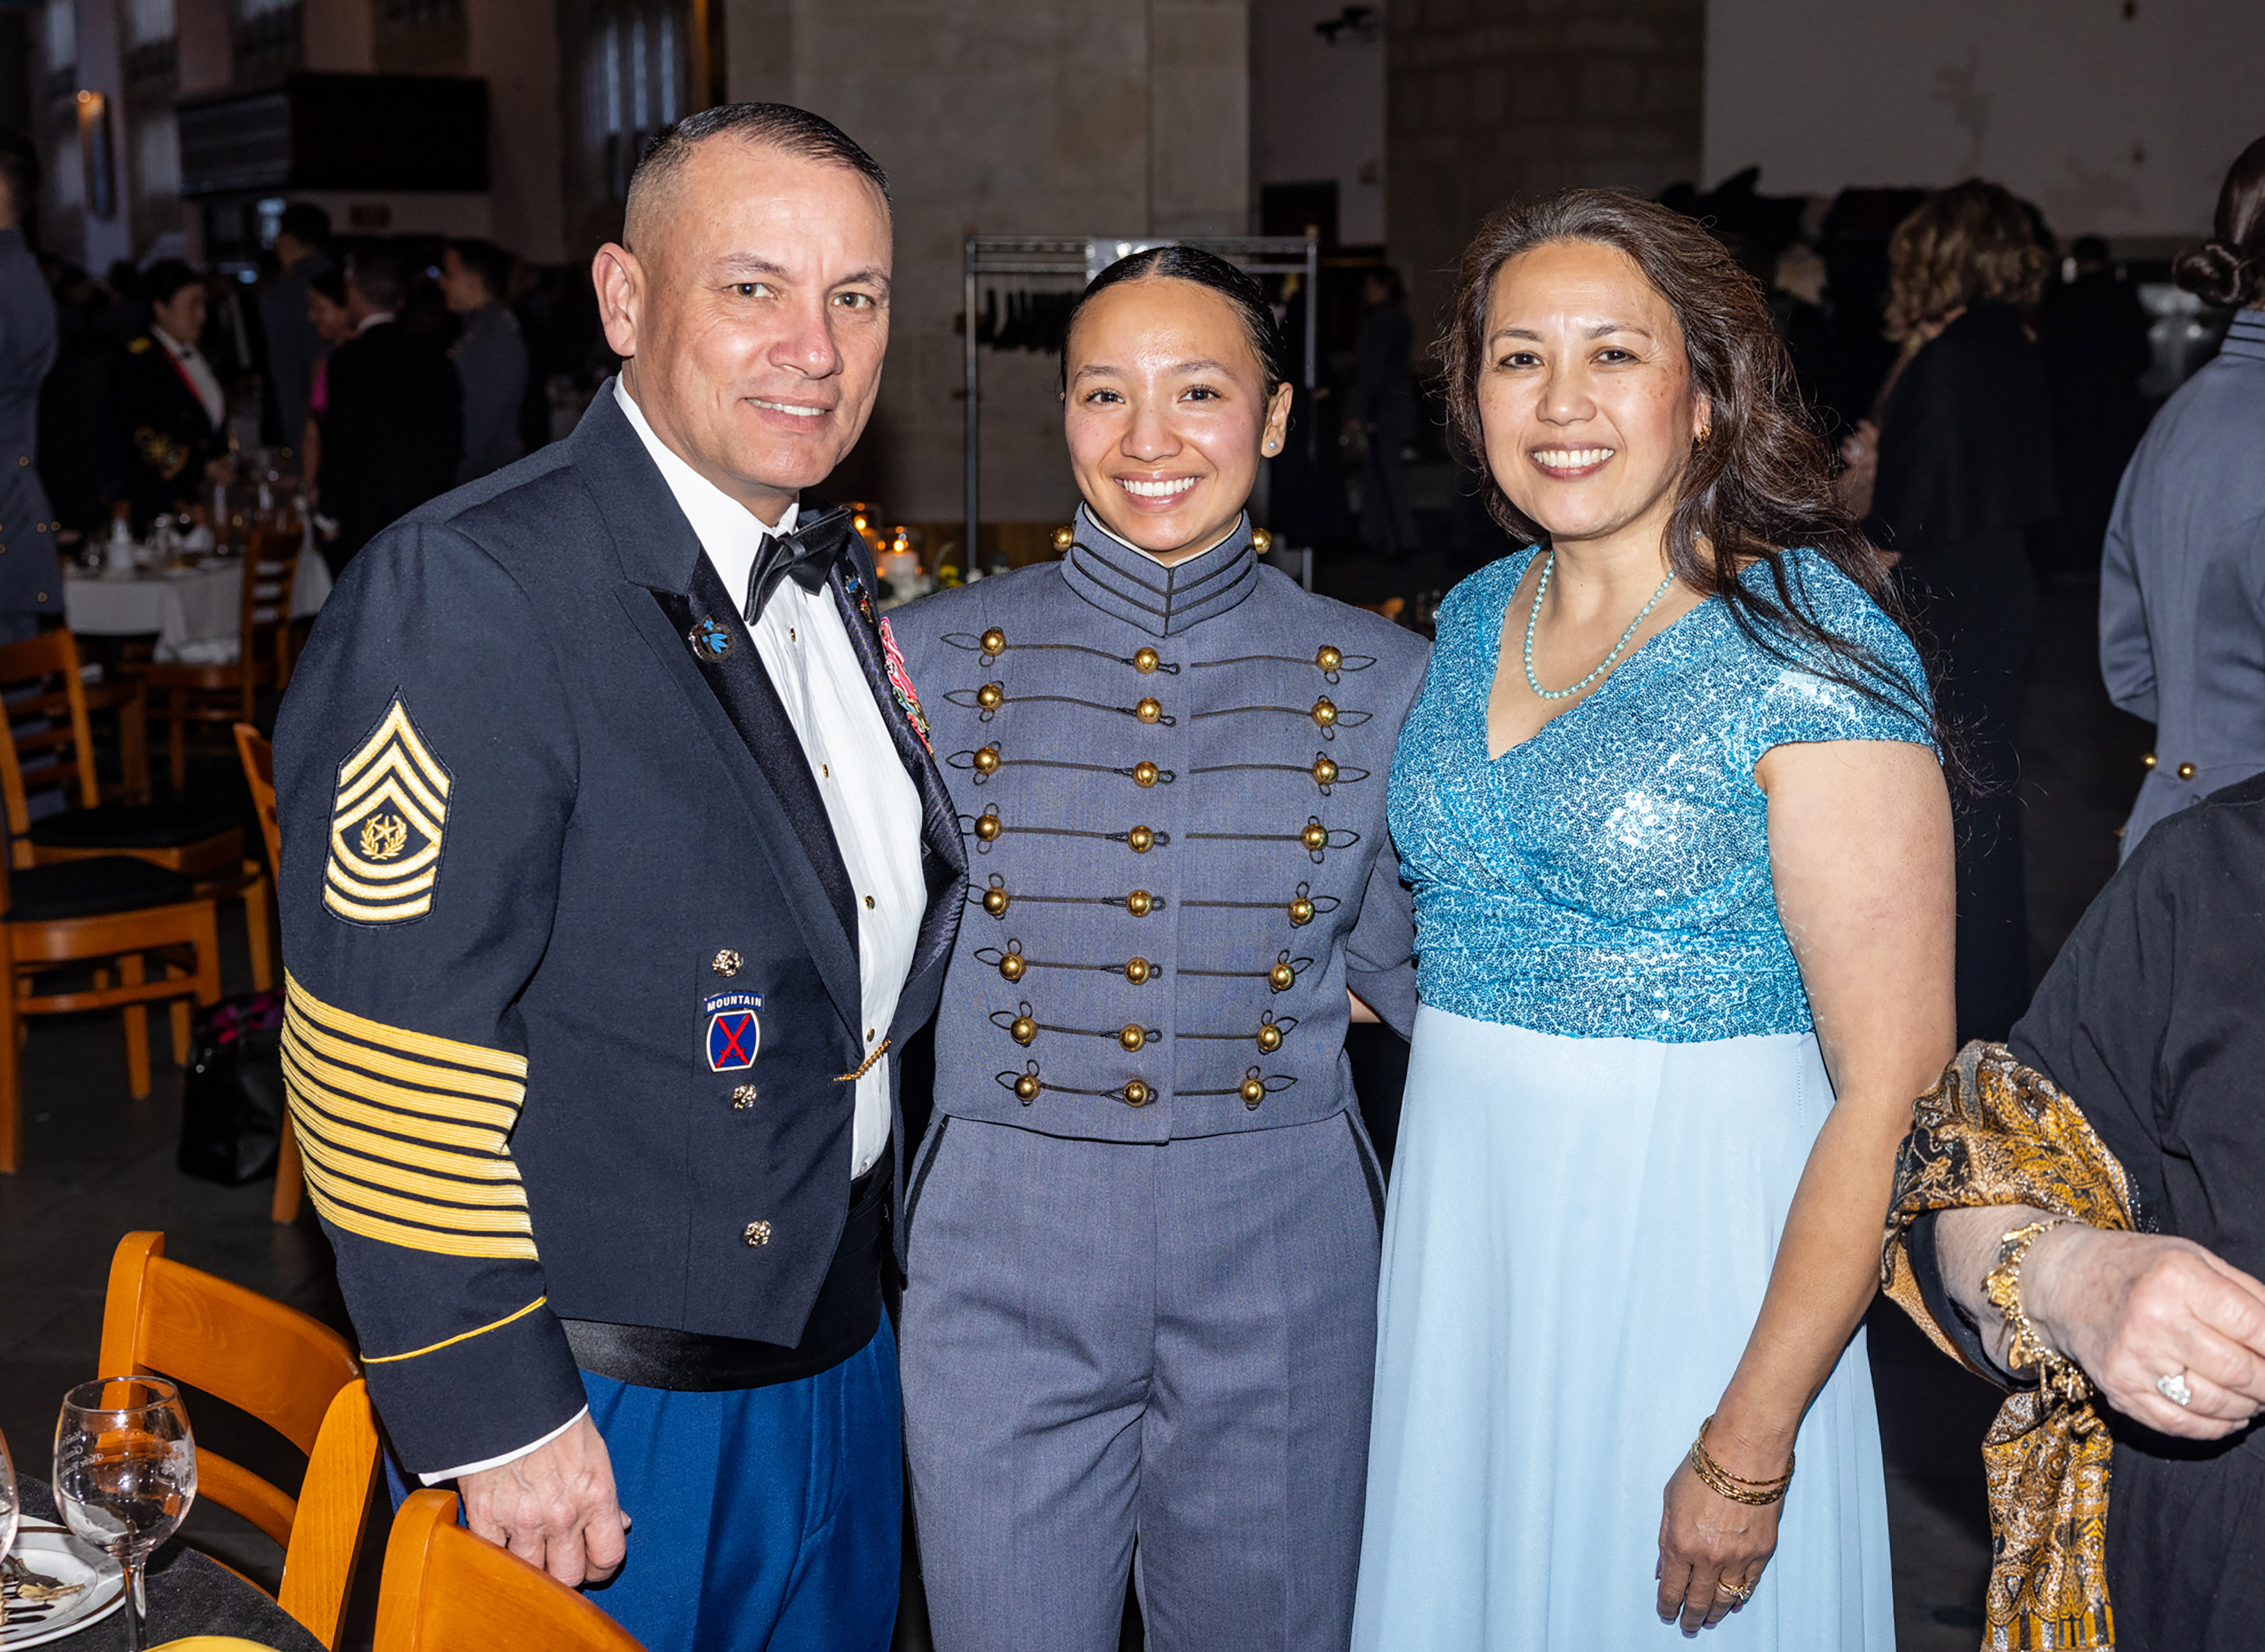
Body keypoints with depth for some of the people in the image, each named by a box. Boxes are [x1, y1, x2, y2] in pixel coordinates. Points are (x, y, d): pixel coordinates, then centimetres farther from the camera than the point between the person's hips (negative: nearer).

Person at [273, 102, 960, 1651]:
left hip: (840, 1347, 8)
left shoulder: (837, 578, 6)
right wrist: (495, 1420, -21)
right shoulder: (462, 593, -21)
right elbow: (387, 1061, -23)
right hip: (590, 1406, -8)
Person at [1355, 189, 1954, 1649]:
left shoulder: (1813, 646, -15)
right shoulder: (1476, 619, 5)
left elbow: (1893, 1088, -18)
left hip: (1693, 1243, -6)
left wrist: (1749, 1448, -20)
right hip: (1457, 1231, 6)